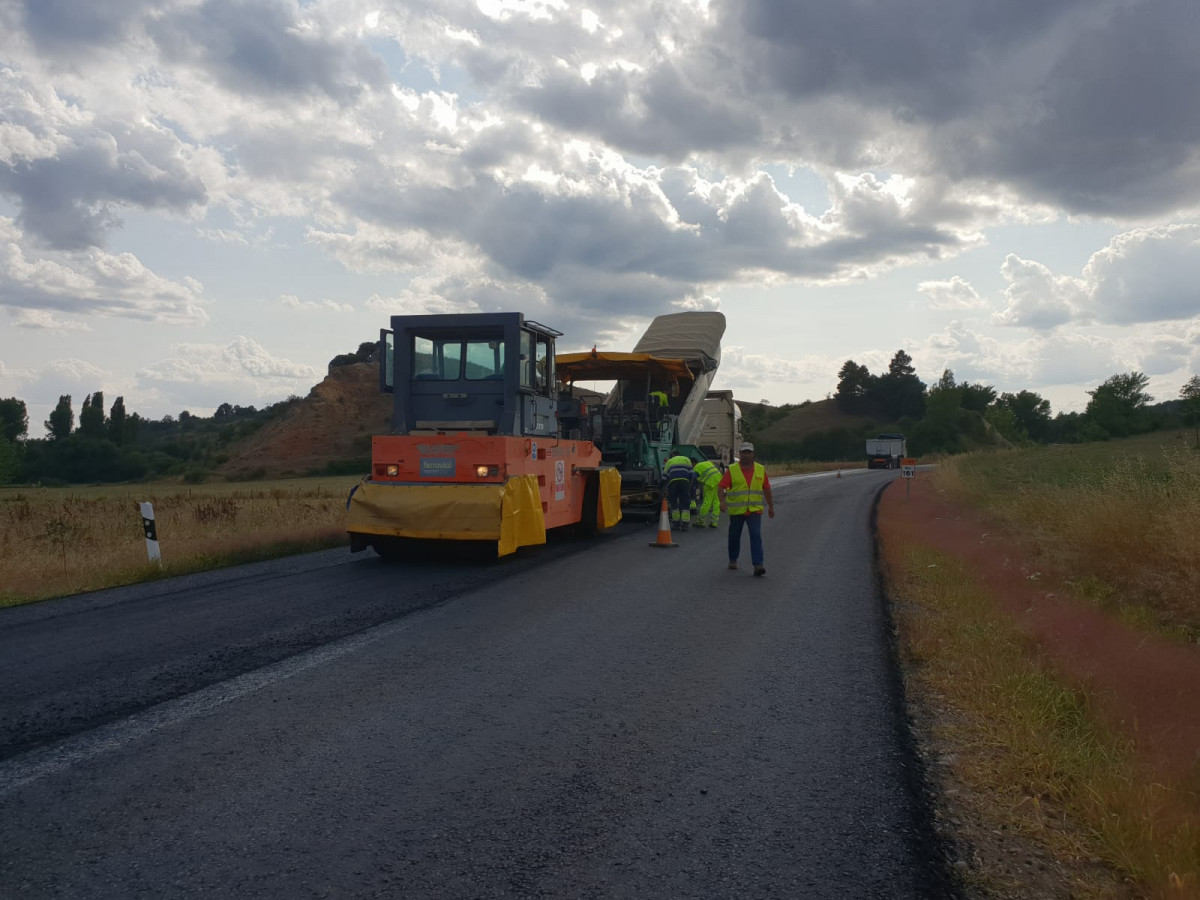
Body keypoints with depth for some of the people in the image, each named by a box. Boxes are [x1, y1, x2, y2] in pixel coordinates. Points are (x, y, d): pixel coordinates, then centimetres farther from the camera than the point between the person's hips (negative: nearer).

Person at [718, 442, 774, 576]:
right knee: (734, 536, 13)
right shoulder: (732, 470, -3)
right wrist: (722, 502, -25)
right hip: (736, 510, 0)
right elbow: (721, 487, -9)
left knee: (756, 535, -12)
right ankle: (733, 560, 33)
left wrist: (771, 506, 17)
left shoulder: (760, 469, 5)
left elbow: (766, 488, 13)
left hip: (755, 510, 0)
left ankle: (758, 565, -16)